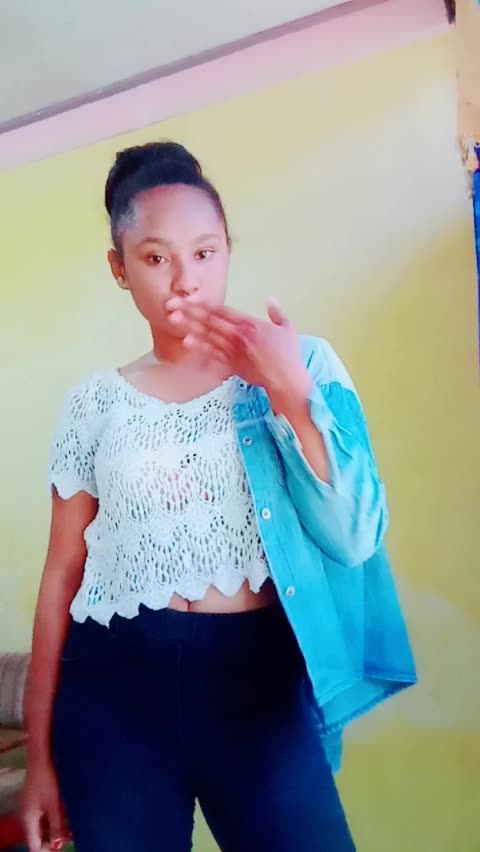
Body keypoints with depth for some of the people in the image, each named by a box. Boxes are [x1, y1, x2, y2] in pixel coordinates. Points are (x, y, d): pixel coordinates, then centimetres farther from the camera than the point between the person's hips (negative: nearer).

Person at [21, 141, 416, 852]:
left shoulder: (300, 366, 0)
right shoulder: (94, 406, 3)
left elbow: (354, 539, -7)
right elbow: (62, 576, 5)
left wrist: (288, 392, -16)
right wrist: (41, 754, 6)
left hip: (261, 681, -1)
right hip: (116, 688, 2)